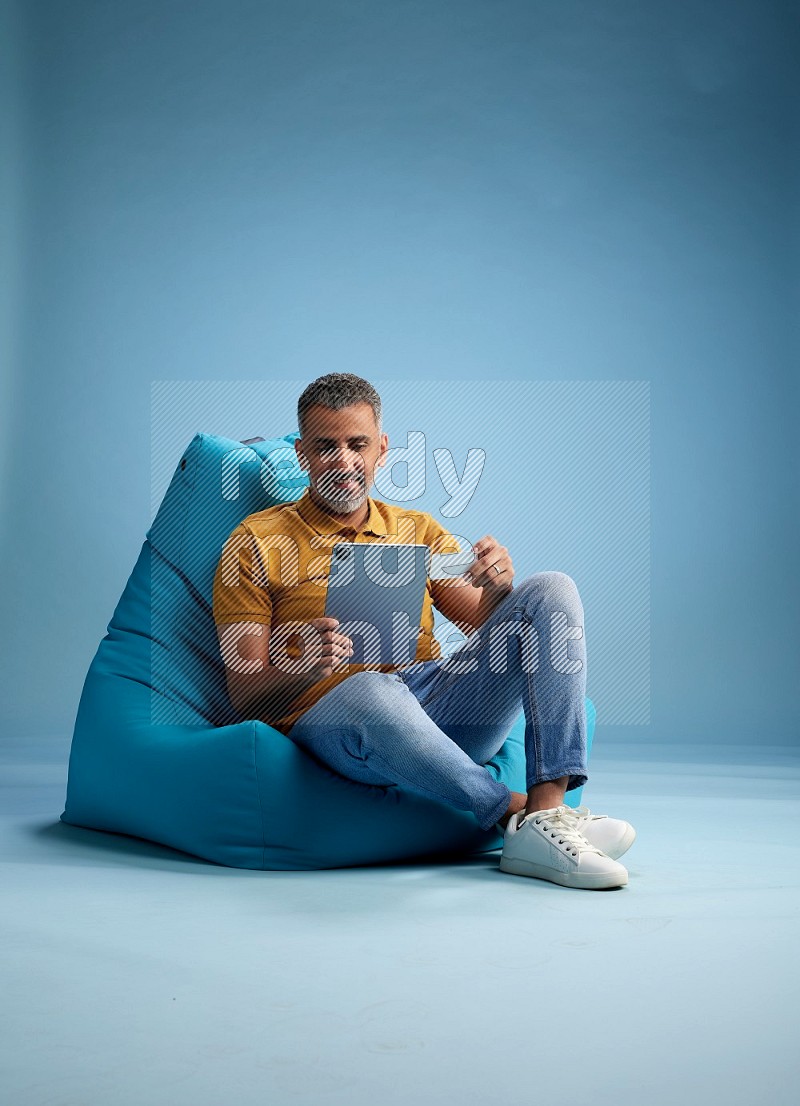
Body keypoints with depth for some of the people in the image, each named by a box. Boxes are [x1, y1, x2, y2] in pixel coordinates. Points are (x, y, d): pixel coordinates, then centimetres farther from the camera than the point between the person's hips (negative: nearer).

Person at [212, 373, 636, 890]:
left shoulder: (419, 531, 23)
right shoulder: (257, 542, 10)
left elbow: (486, 626, 16)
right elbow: (245, 695, 3)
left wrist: (498, 589, -8)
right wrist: (302, 665, -19)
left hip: (439, 696, 5)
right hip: (329, 711, -4)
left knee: (551, 589, -14)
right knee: (372, 691, -41)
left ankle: (550, 808, -28)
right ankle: (519, 816, -26)